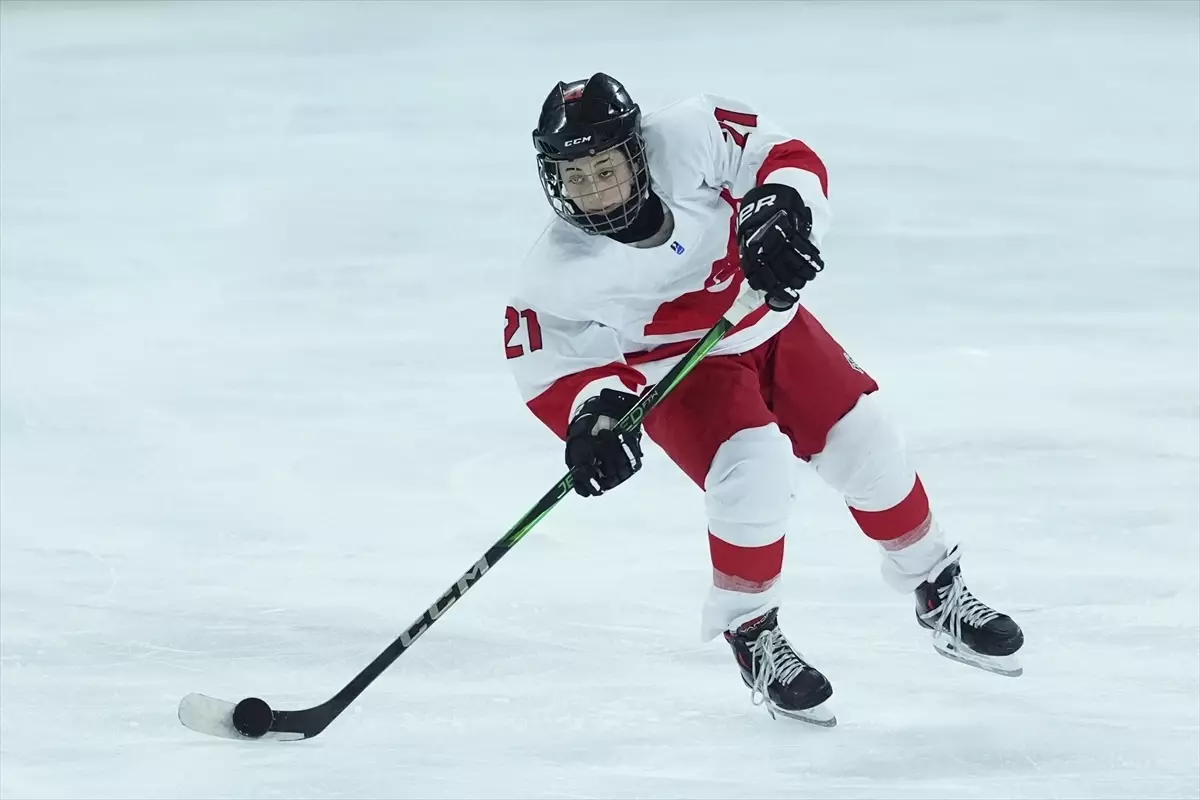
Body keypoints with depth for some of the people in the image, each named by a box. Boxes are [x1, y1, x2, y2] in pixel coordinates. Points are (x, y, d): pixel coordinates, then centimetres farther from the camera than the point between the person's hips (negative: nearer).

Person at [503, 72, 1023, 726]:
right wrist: (590, 412, -38)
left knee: (864, 447, 8)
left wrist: (776, 209, -40)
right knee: (755, 474, -25)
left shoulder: (689, 139, -30)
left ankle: (939, 593, 33)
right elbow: (546, 361, -20)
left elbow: (784, 156, -20)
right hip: (678, 372, -4)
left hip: (767, 323, 4)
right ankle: (750, 635, -1)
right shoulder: (560, 273, -30)